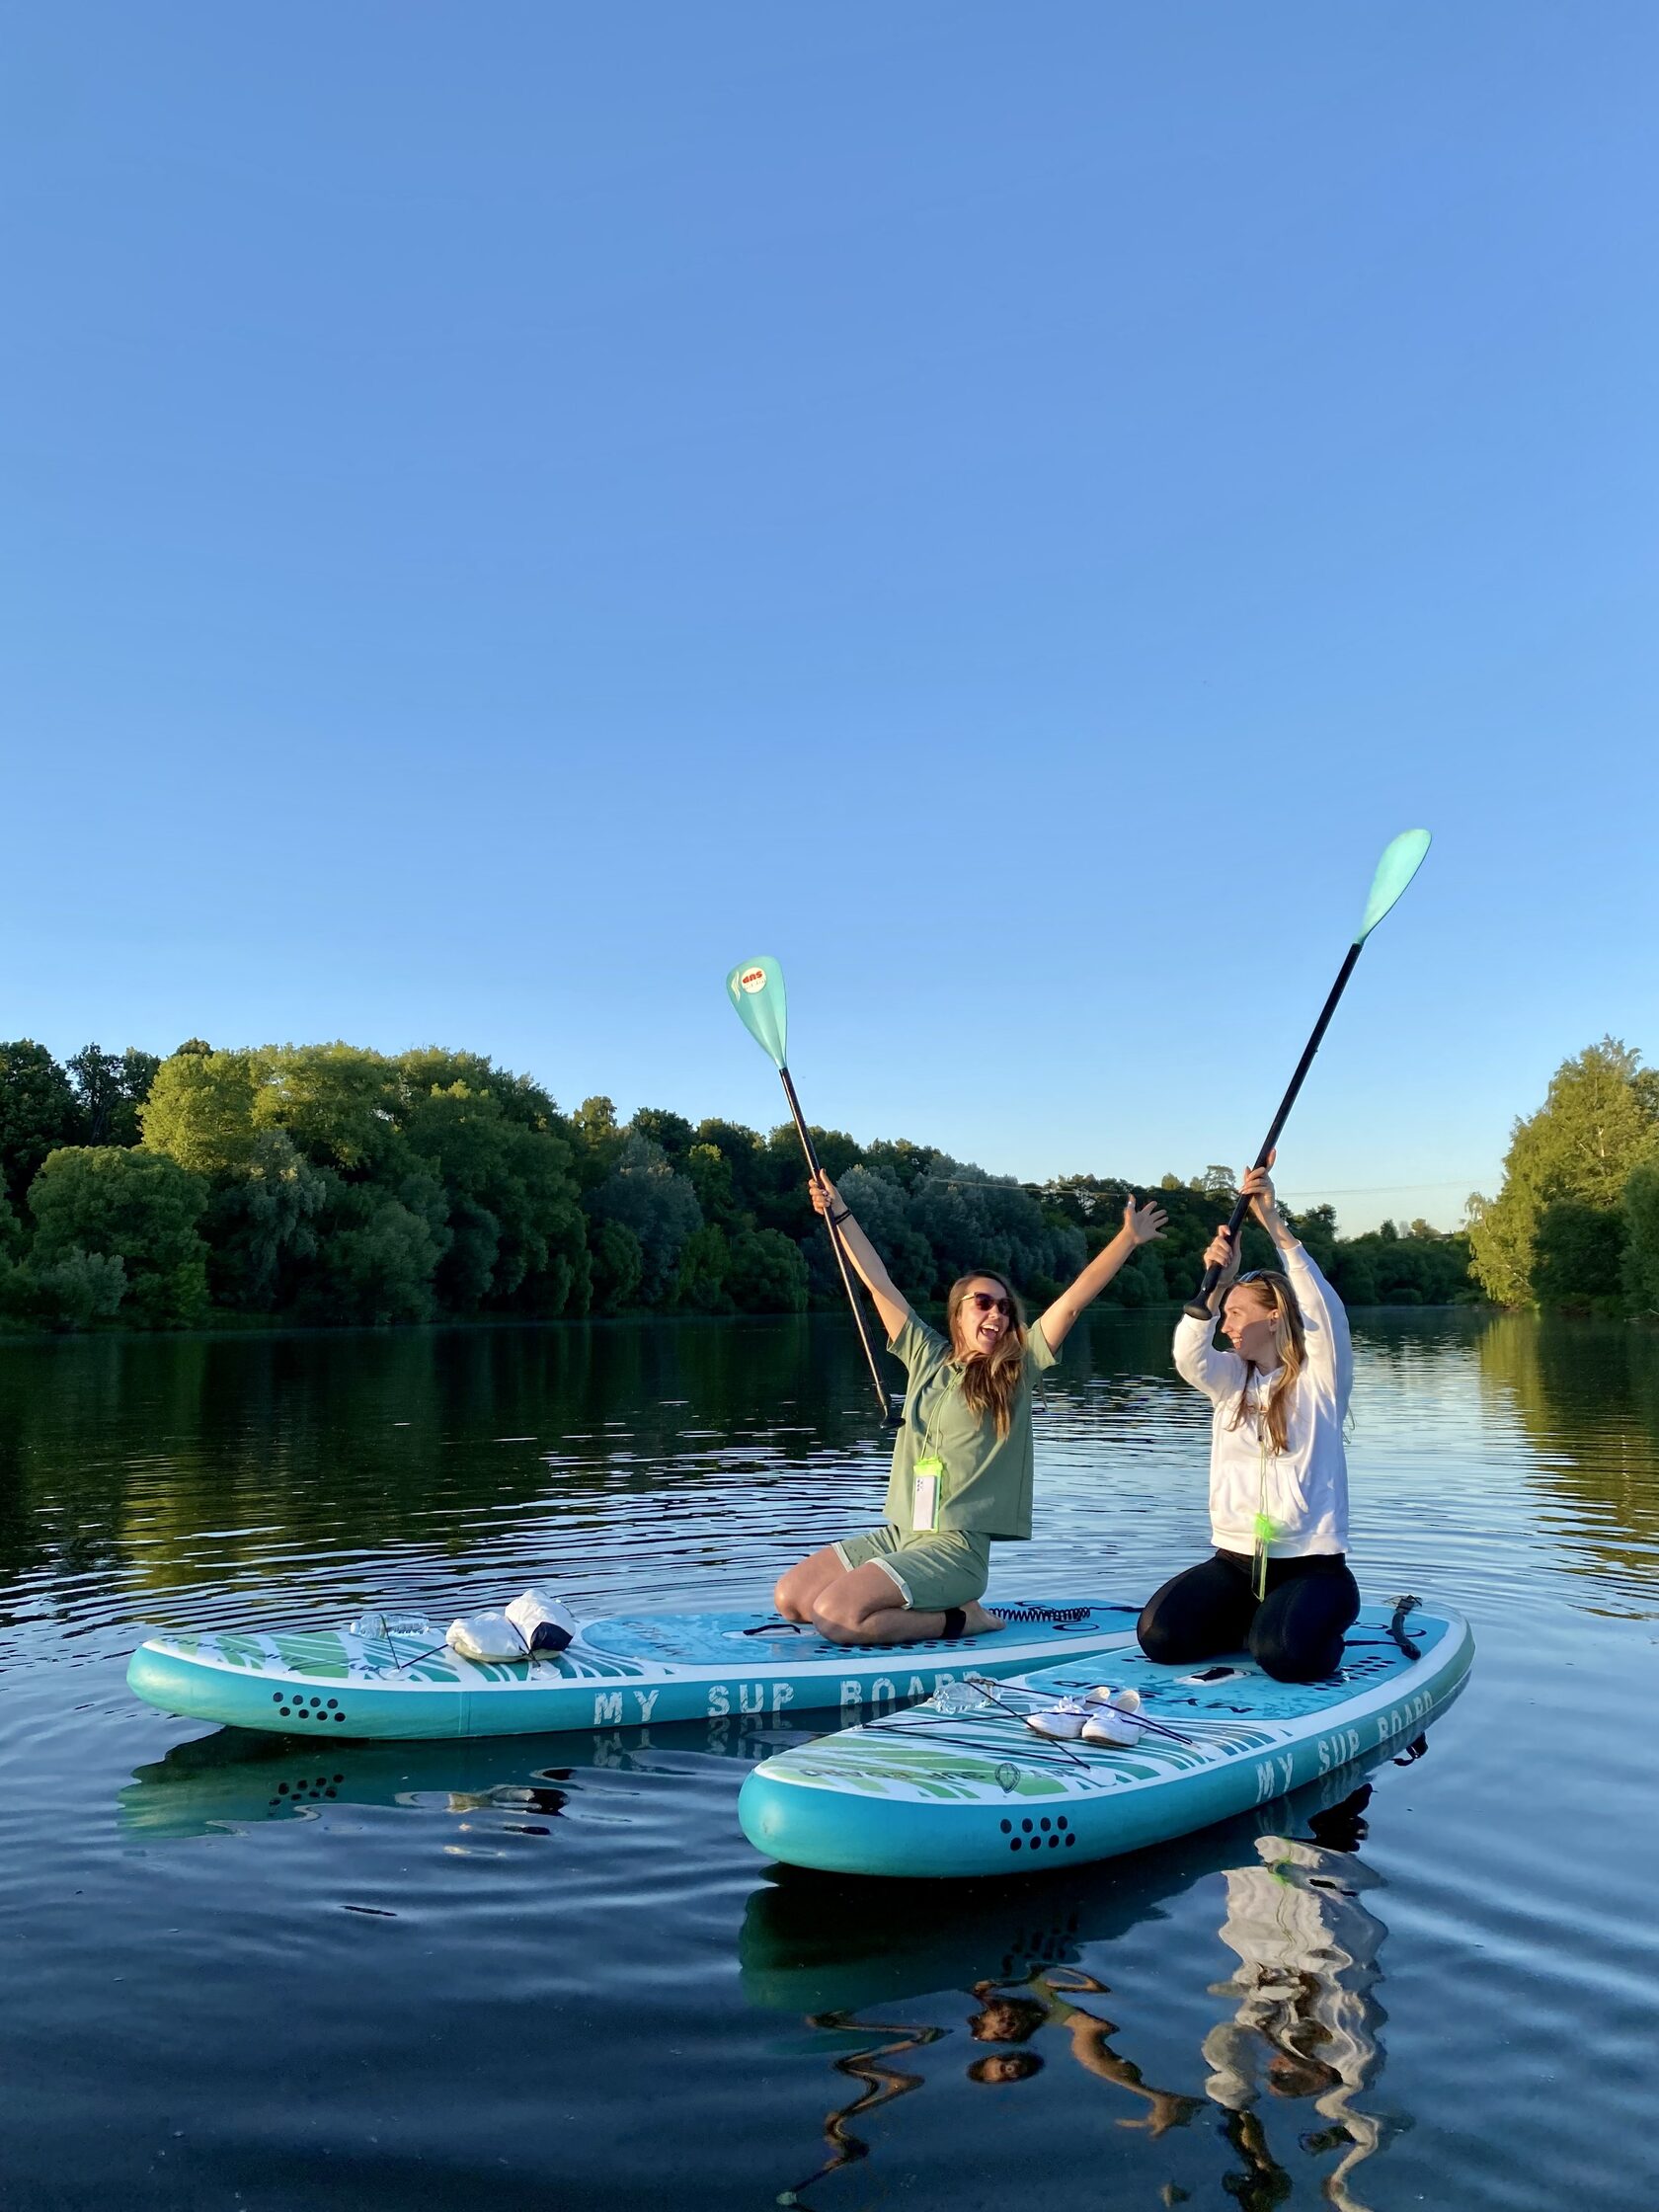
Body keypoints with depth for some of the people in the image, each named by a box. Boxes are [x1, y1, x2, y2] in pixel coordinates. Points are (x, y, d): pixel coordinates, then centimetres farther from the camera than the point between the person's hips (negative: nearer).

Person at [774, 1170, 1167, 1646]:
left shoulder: (1016, 1371, 0)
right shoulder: (927, 1357, 10)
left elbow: (1073, 1300, -6)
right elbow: (878, 1282, 11)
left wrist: (1128, 1239, -8)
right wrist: (839, 1213, 9)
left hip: (954, 1548, -6)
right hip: (897, 1535, 6)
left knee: (835, 1616, -23)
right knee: (789, 1598, -3)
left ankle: (961, 1619, -1)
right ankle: (927, 1609, 9)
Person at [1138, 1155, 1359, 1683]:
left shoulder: (1319, 1381, -2)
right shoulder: (1230, 1381, 11)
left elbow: (1325, 1312, -19)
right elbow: (1188, 1357, -10)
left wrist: (1274, 1223, -28)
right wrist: (1214, 1280, -25)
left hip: (1311, 1565, -5)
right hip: (1234, 1562, 5)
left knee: (1283, 1652, -33)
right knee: (1160, 1634, -18)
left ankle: (1315, 1625, 4)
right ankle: (1259, 1621, 9)